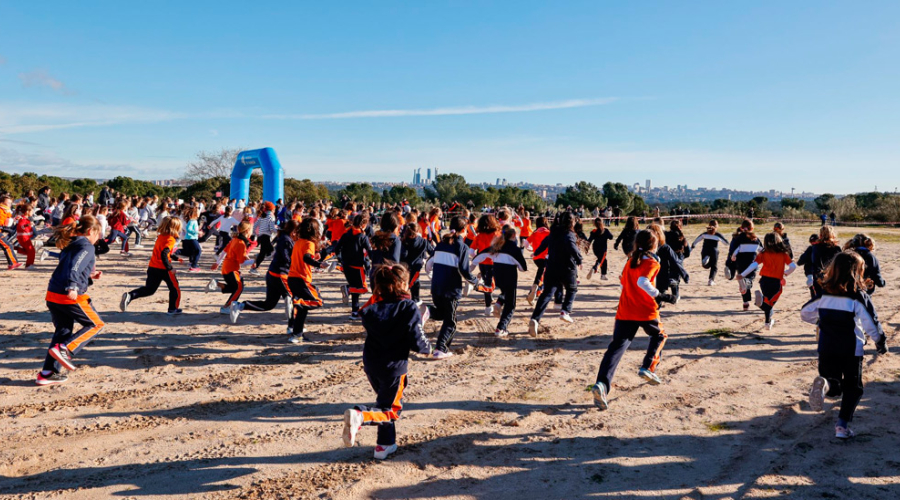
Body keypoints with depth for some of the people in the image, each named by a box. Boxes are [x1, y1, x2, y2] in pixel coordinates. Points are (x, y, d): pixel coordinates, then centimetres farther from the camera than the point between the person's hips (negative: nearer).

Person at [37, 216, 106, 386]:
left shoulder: (70, 246, 19)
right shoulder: (86, 246, -7)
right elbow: (75, 266, -24)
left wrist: (90, 276, 23)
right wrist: (72, 287, -34)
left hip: (53, 295, 8)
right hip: (70, 297, -8)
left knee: (63, 331, 18)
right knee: (96, 324, 9)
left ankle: (47, 373, 17)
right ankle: (64, 349, -8)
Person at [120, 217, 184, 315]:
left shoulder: (161, 237, 13)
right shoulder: (170, 240, -15)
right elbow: (164, 254, -27)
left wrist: (176, 258, 33)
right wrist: (170, 268, -23)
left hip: (152, 267, 8)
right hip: (163, 269, -8)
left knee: (149, 289, 15)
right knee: (175, 288, 11)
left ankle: (129, 296, -4)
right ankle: (173, 309, 15)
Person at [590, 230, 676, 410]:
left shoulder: (631, 261, 15)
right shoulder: (652, 263, -4)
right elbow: (642, 282, -22)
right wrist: (659, 296, -16)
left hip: (625, 312, 4)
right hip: (646, 311, -4)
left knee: (617, 347, -5)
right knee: (659, 335, 27)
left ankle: (602, 383, -24)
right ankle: (648, 367, 13)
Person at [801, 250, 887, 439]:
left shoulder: (824, 294, 0)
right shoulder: (859, 296, -11)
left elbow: (805, 313, 8)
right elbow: (871, 324, -10)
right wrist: (881, 342, 7)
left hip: (826, 350, 3)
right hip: (852, 350, -3)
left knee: (835, 387, 15)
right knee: (852, 387, 13)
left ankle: (825, 385, -21)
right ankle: (842, 425, 1)